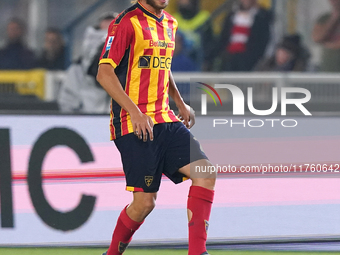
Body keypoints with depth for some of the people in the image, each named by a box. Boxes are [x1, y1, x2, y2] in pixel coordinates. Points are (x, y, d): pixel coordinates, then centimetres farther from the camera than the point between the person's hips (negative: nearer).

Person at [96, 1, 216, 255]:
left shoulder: (170, 24, 15)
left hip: (166, 120, 7)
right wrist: (134, 111, -22)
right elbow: (104, 72, -14)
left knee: (205, 172, -10)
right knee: (145, 201, -8)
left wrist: (181, 104, 22)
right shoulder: (127, 22, -9)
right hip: (134, 125, -7)